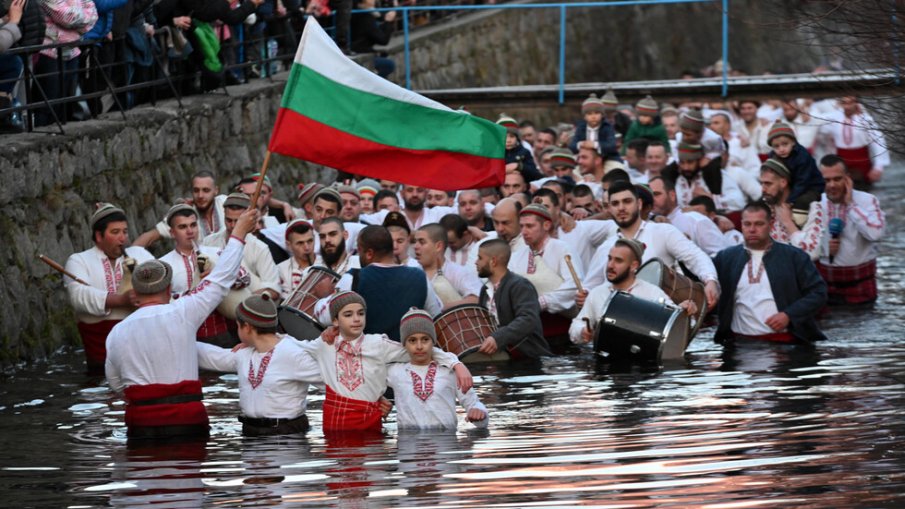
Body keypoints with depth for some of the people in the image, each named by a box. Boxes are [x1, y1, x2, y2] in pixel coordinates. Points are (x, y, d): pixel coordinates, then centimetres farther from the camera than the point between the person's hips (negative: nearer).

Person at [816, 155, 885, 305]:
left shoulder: (867, 201, -7)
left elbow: (876, 233, -25)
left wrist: (850, 204, -18)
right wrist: (824, 248, -15)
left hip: (860, 283, -2)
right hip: (823, 281, 2)